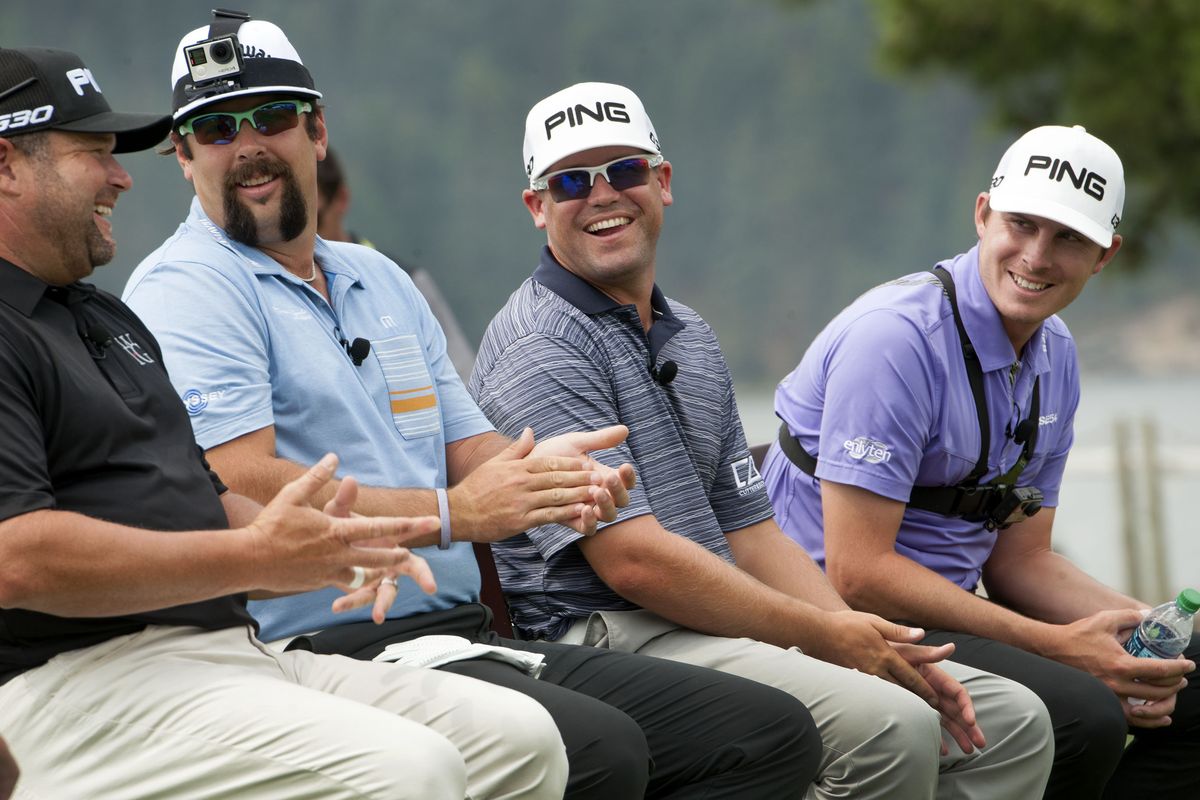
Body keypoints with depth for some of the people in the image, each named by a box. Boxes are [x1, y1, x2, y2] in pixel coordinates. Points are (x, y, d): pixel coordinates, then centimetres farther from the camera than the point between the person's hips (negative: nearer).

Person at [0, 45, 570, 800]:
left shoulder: (109, 319, 27)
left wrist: (319, 546, 5)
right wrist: (250, 558, -18)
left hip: (239, 648, 10)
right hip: (85, 676, -10)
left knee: (519, 735, -6)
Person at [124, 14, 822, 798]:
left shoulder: (381, 281, 25)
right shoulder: (184, 290, -2)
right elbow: (239, 488, -16)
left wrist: (538, 472, -3)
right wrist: (449, 513, -15)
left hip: (469, 638, 9)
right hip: (330, 650, -9)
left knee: (774, 731, -3)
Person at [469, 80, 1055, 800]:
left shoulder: (691, 340, 21)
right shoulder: (542, 349, -8)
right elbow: (632, 559, -16)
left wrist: (875, 646, 2)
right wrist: (825, 635, -12)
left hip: (728, 629, 9)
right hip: (614, 635, -9)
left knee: (1011, 720, 0)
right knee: (890, 725, -30)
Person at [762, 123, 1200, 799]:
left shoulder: (1056, 356, 9)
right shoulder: (898, 337, -18)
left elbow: (1021, 559, 15)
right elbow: (857, 572, -23)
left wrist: (1140, 627, -5)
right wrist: (1058, 645, -22)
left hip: (946, 611, 9)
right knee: (1083, 714, -30)